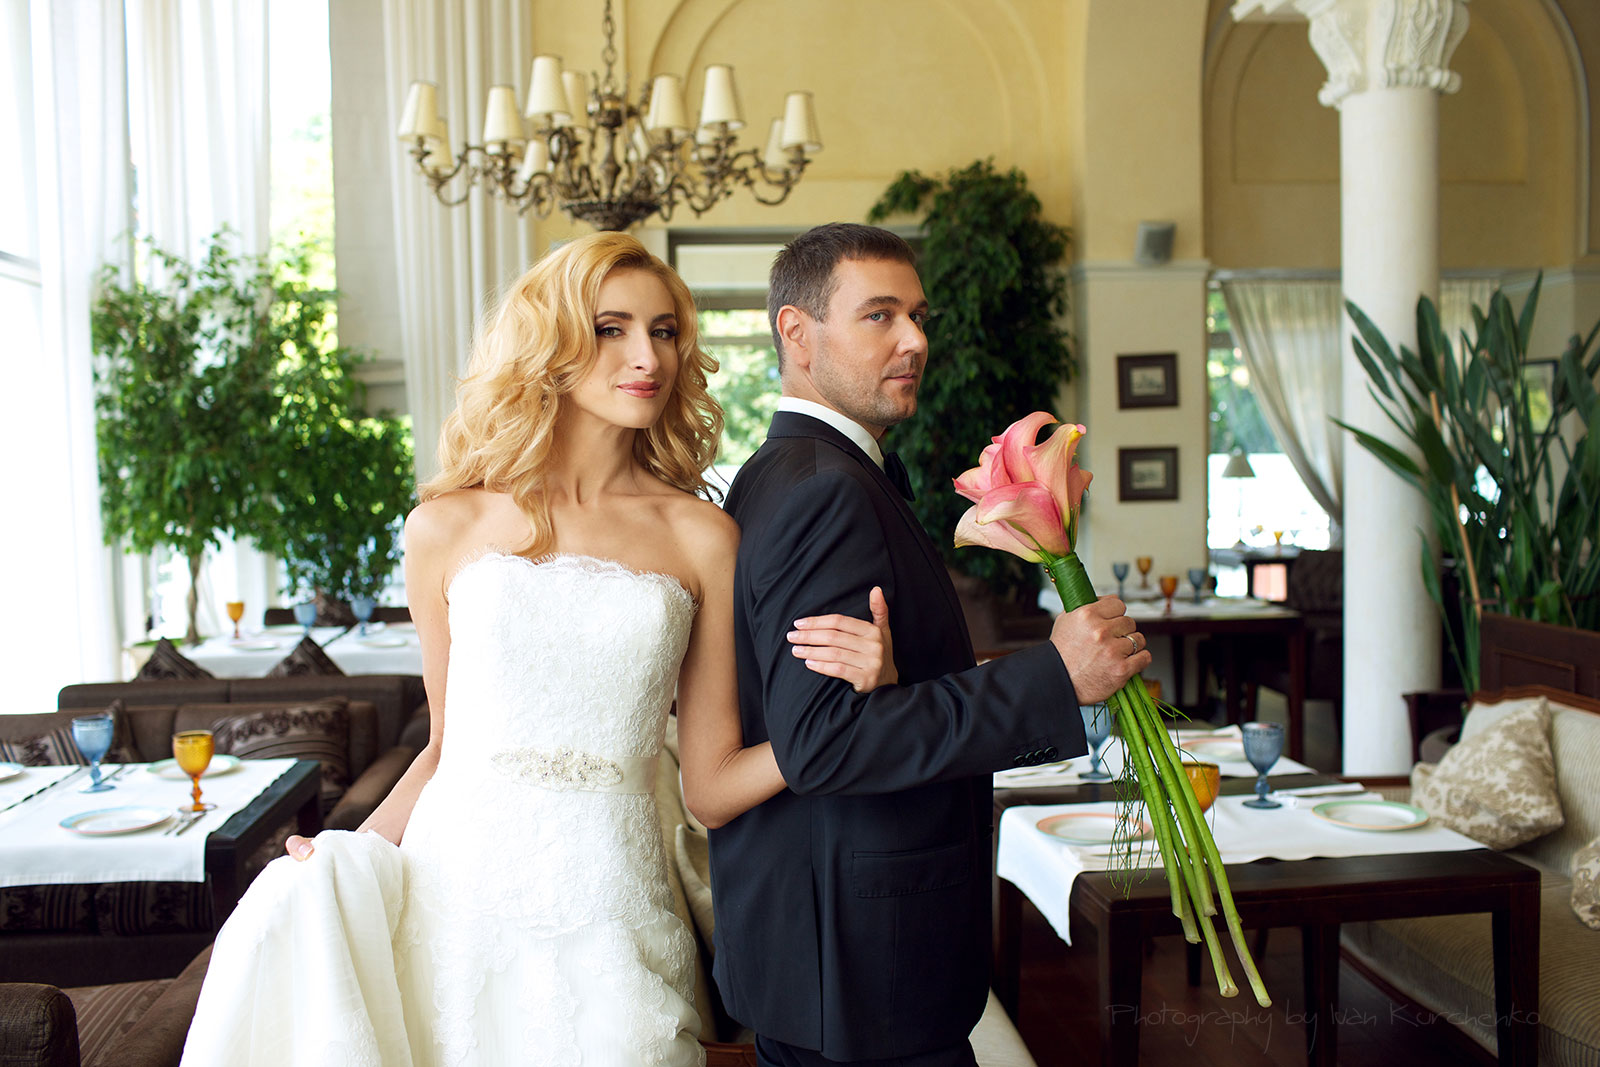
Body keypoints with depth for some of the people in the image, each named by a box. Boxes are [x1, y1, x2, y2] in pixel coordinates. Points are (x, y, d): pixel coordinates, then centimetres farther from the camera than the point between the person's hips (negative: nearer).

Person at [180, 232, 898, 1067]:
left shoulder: (701, 537, 0)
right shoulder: (447, 527, 2)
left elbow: (711, 788, 0)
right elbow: (447, 746, 11)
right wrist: (345, 862, -2)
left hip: (605, 926, 0)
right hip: (450, 910, 1)